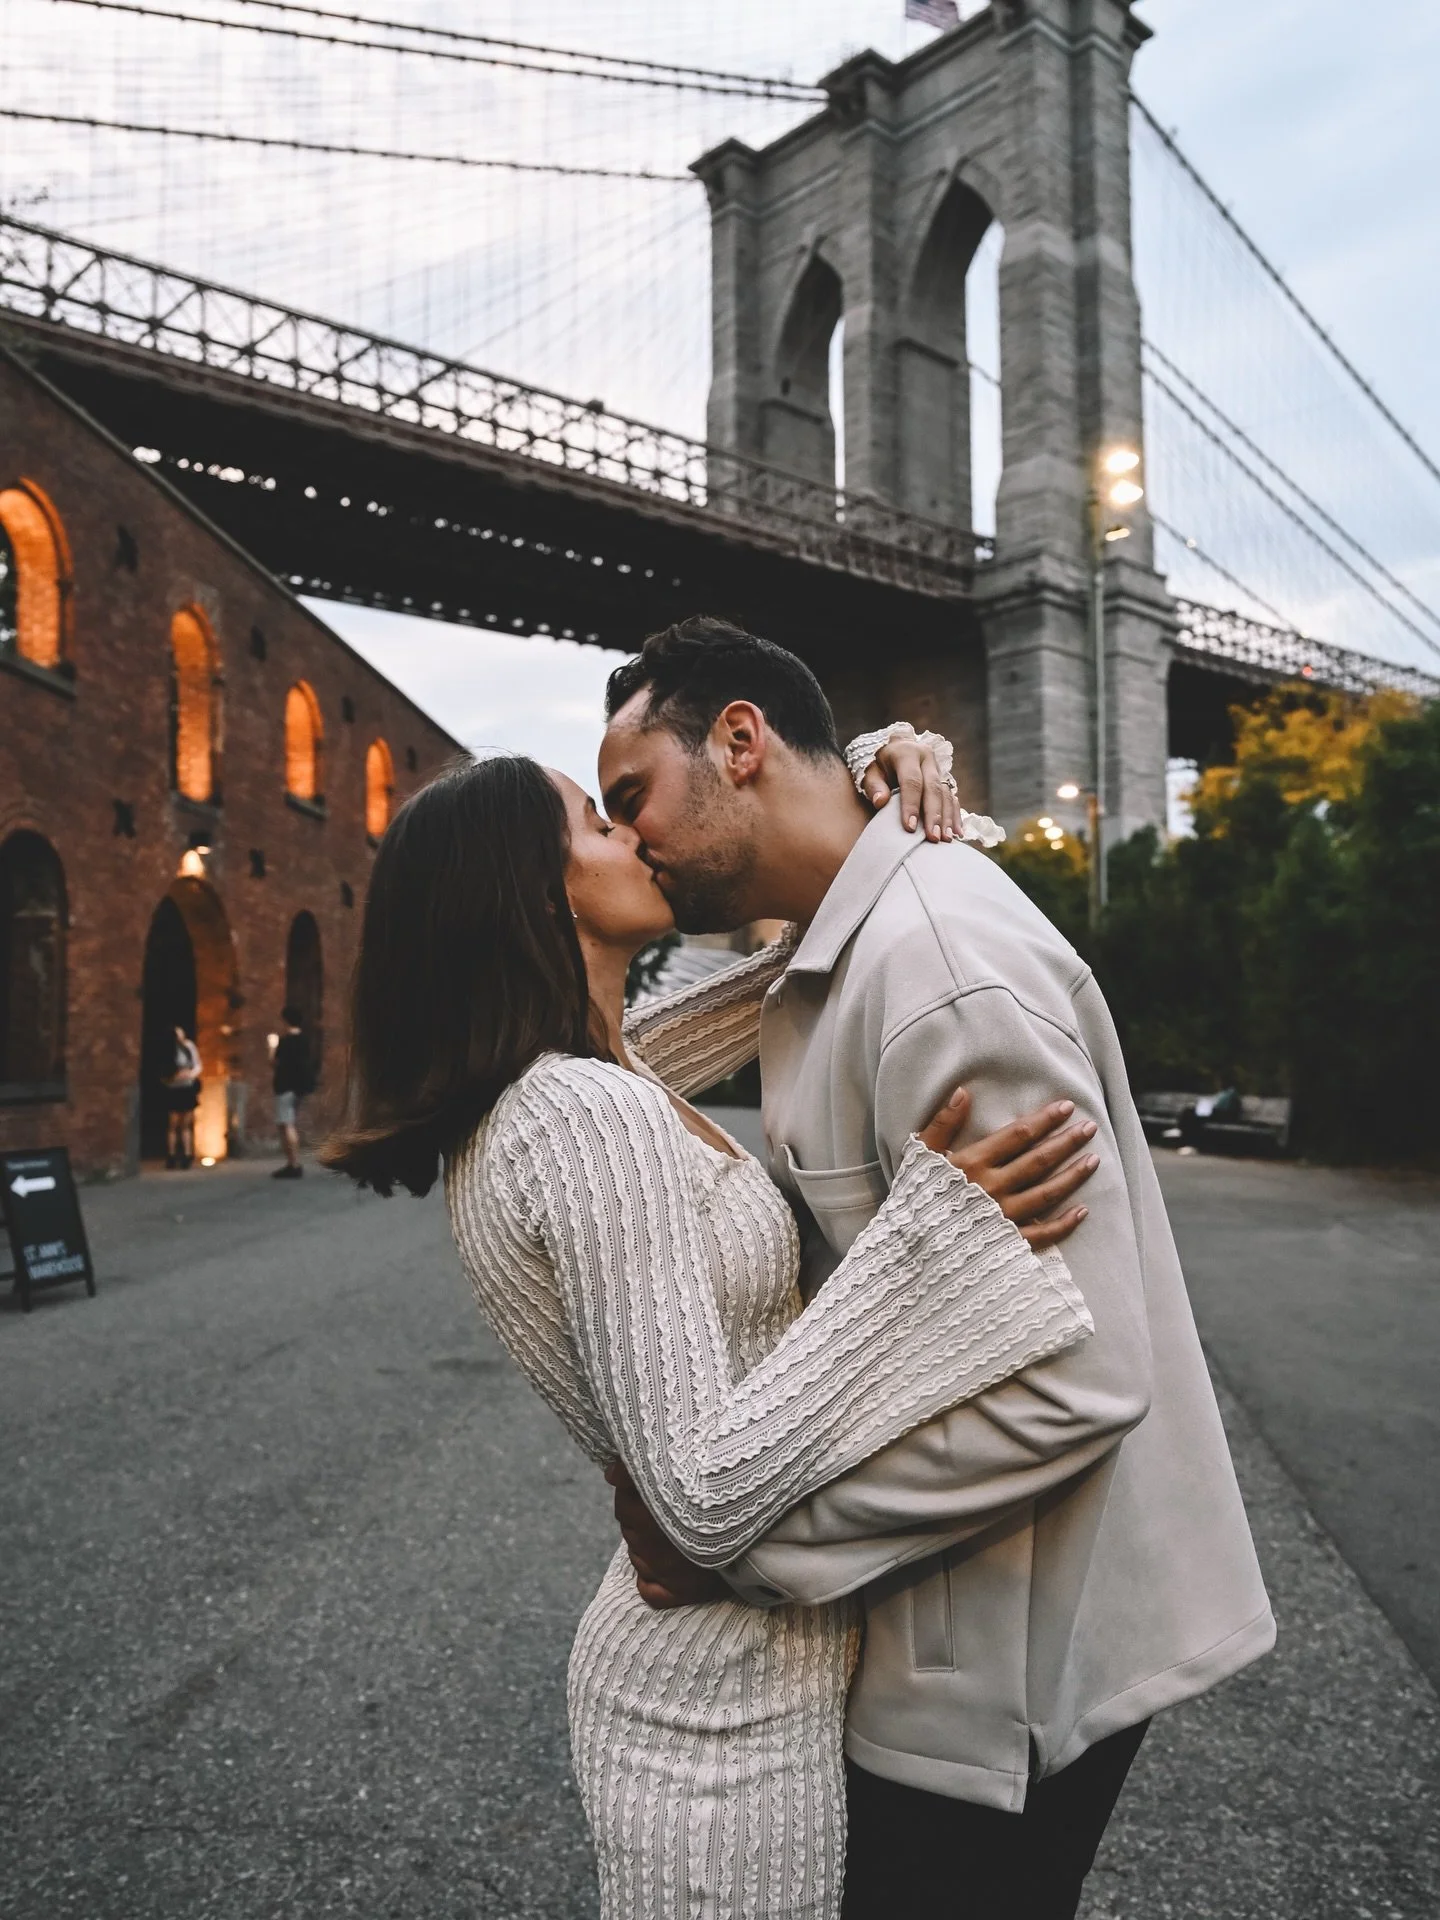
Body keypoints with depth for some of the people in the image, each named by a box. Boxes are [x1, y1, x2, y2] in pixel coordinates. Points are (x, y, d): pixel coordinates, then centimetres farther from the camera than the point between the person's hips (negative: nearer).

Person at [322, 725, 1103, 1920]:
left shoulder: (543, 1091, 2)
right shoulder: (593, 1119, -26)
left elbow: (762, 989, 13)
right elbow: (707, 1494, -28)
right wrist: (929, 1233, -30)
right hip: (727, 1701, -9)